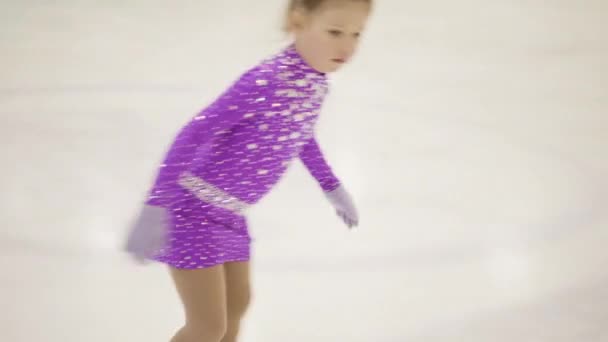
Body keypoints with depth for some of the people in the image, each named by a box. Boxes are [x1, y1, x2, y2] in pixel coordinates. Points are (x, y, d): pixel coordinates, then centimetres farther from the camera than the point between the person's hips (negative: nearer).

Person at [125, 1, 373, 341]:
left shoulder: (316, 83, -2)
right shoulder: (264, 81, -30)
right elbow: (193, 135, -29)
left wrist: (334, 188, 30)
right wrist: (156, 209, -32)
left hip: (229, 213, 9)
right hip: (194, 209, -9)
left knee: (238, 304, 21)